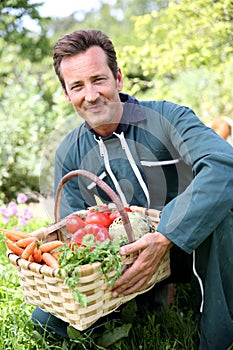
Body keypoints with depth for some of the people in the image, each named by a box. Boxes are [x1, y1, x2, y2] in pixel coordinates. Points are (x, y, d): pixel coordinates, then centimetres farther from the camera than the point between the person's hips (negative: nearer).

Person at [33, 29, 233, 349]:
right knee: (47, 315, -11)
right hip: (124, 260, 4)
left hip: (192, 248, -3)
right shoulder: (69, 155, -1)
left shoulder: (167, 118, -15)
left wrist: (163, 238, -43)